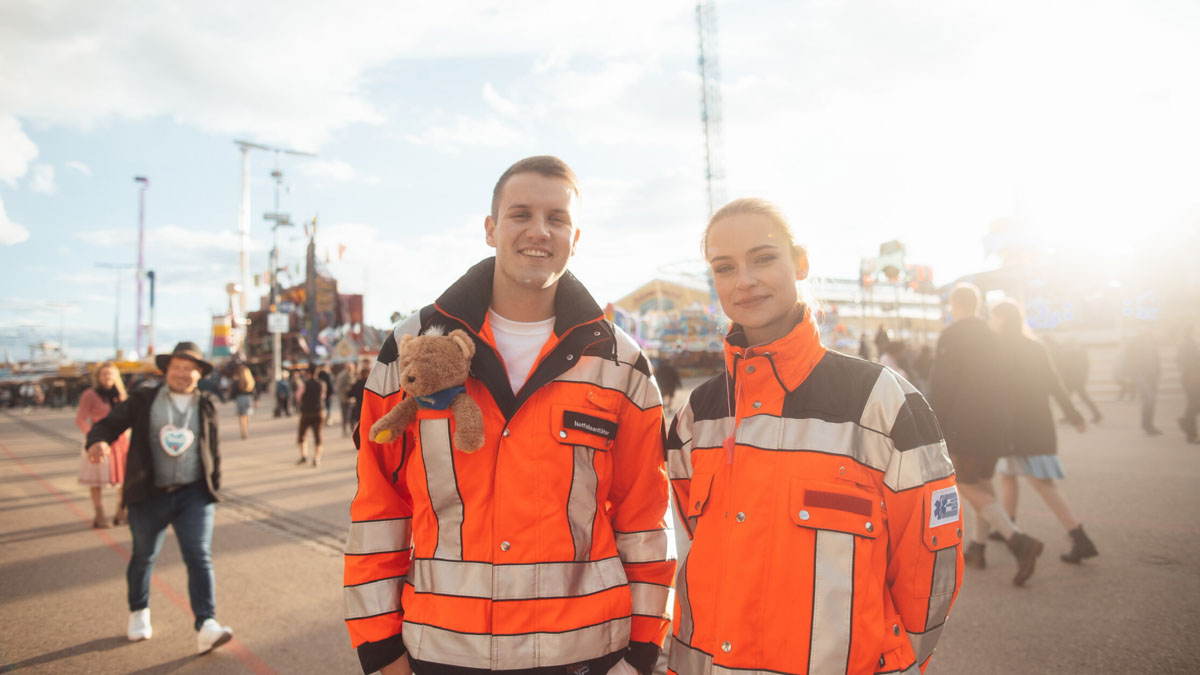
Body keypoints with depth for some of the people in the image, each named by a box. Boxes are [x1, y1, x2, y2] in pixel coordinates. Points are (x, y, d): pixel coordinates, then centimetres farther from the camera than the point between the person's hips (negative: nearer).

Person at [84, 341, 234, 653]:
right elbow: (110, 423, -2)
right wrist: (98, 440, -25)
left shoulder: (206, 405, 8)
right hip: (149, 495, 0)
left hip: (193, 495, 0)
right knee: (143, 557, 17)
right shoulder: (144, 399, 2)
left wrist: (215, 488, 12)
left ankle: (206, 627, -13)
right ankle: (139, 614, 41)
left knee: (199, 558, -9)